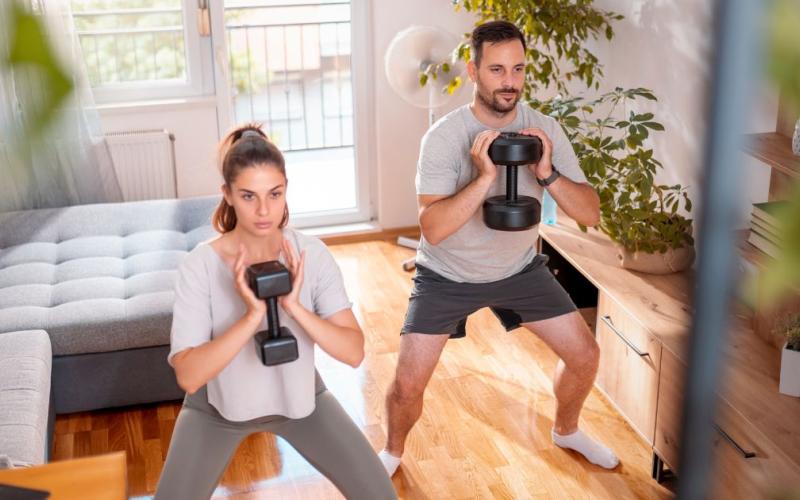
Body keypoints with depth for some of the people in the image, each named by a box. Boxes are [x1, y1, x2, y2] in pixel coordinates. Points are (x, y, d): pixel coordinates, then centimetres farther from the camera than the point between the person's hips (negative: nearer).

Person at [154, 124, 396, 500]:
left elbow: (354, 352, -21)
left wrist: (294, 306, -36)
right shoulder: (200, 265, -25)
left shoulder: (311, 254, -19)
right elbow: (189, 376, -29)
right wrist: (253, 315, -40)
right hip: (219, 404, -1)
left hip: (299, 396, 2)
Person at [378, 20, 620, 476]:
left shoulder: (545, 129, -13)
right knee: (408, 385, -9)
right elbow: (433, 229, -31)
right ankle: (392, 452, 23)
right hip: (448, 275, -3)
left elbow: (591, 214, -15)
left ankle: (566, 430, 36)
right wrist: (484, 177, -41)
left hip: (519, 268, 4)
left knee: (585, 355, 5)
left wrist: (547, 173, -32)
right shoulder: (444, 137, -23)